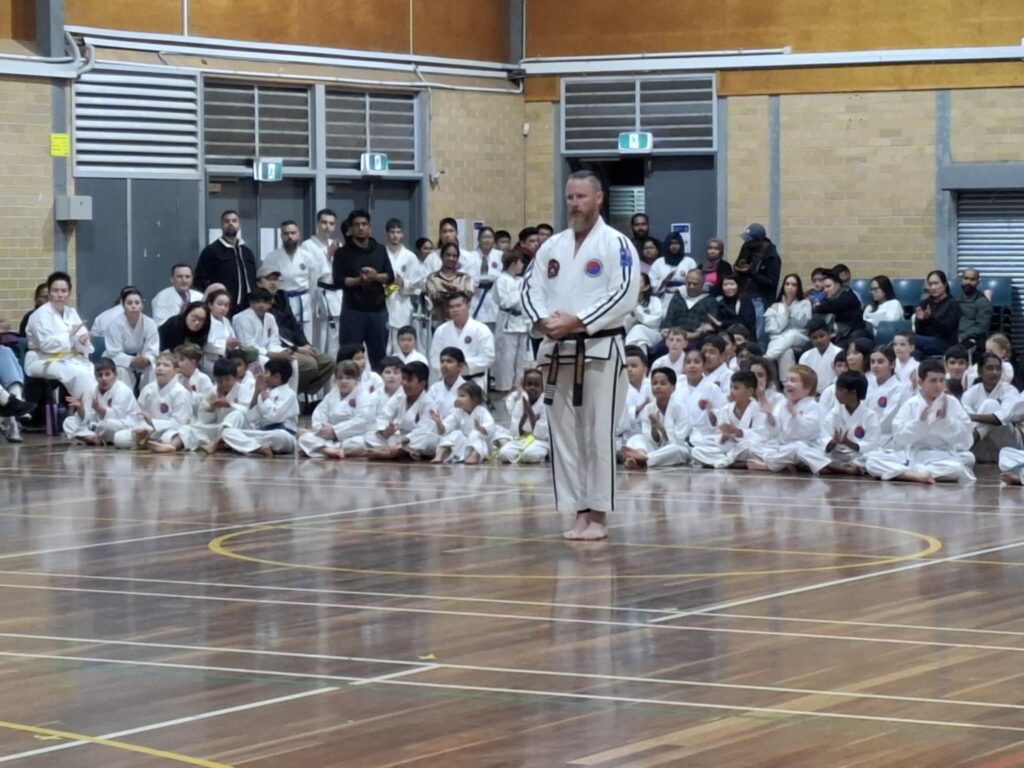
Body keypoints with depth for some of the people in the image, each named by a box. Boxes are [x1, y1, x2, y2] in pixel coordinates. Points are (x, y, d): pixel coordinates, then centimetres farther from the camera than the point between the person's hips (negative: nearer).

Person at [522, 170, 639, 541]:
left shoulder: (616, 244, -6)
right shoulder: (553, 246, 12)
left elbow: (625, 296, -15)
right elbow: (531, 288, 10)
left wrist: (577, 321, -19)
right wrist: (544, 321, -11)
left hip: (600, 350, -6)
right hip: (559, 351, 6)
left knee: (598, 436, -5)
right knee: (564, 434, 7)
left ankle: (598, 516, 2)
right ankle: (580, 513, 14)